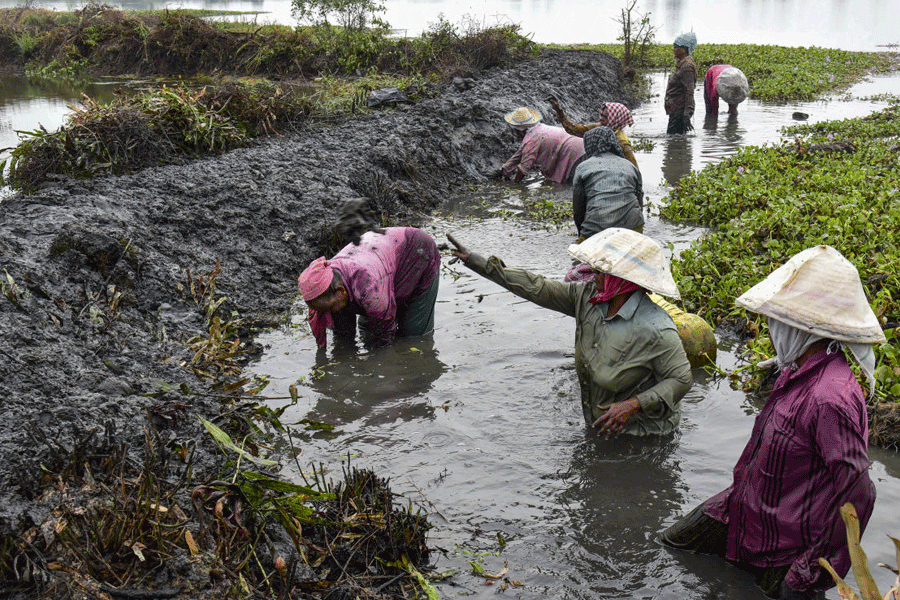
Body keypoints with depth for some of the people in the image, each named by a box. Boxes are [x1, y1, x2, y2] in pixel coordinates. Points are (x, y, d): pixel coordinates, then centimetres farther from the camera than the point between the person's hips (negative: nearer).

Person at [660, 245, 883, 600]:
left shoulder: (831, 398, -32)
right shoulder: (797, 371, -2)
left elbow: (853, 493, -28)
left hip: (783, 552, -9)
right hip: (747, 512, 9)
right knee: (666, 546, 19)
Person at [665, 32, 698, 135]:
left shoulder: (687, 66, -15)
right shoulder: (681, 64, 16)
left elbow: (689, 92, -20)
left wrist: (687, 115, -25)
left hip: (680, 110, -10)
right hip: (675, 110, 10)